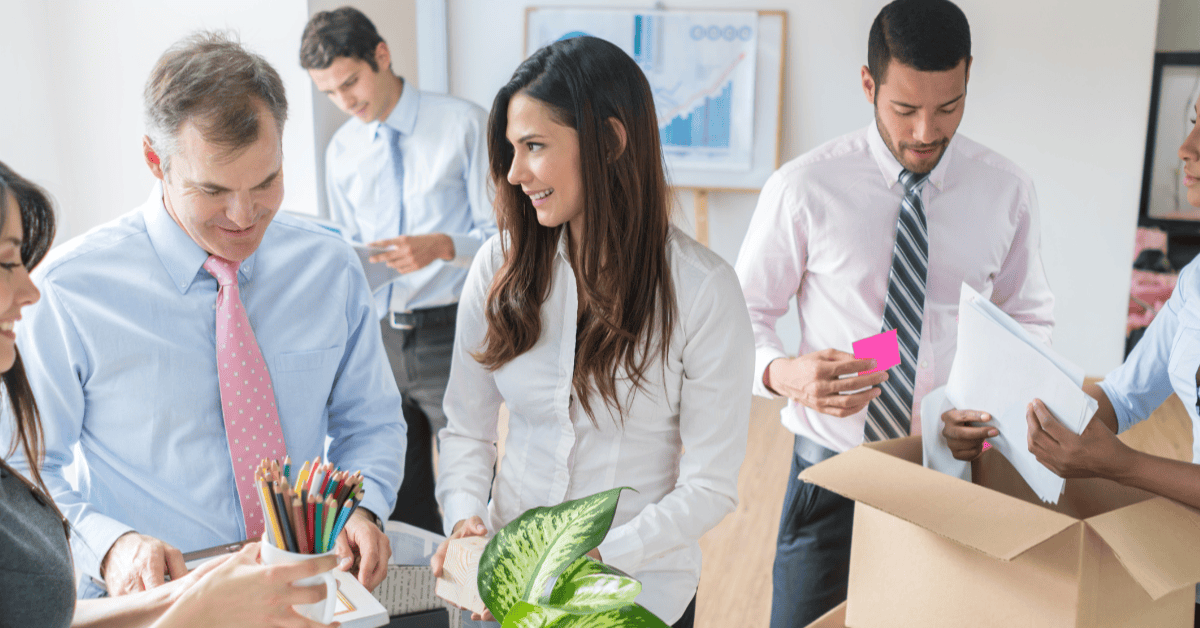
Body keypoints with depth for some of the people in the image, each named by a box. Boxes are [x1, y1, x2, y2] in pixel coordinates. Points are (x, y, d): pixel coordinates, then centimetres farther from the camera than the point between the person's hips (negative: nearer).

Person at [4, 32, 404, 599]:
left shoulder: (331, 268, 2)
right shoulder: (64, 292, -8)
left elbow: (371, 423, 10)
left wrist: (362, 509, -8)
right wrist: (108, 546, -19)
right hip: (154, 603, 0)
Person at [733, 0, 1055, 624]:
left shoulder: (1007, 191, 0)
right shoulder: (803, 188, -10)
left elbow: (1030, 316, 11)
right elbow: (744, 314, -3)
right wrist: (783, 373, -25)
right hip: (831, 465, -2)